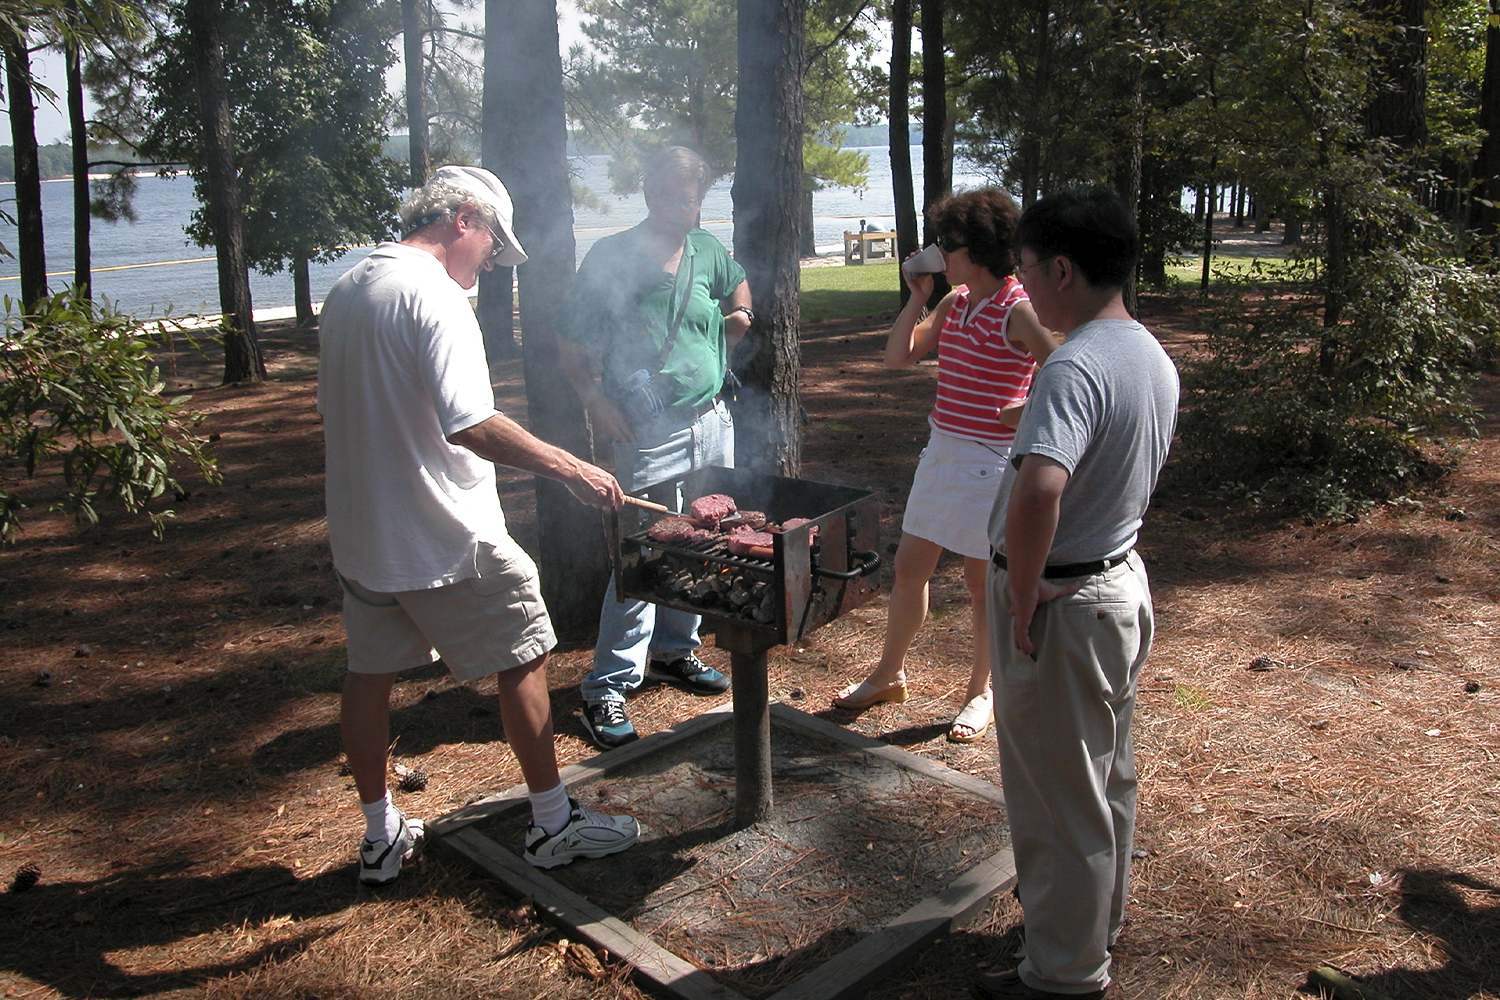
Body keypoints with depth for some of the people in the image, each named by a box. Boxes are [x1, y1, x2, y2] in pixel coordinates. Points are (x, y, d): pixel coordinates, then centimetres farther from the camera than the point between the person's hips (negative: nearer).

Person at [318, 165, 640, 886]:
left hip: (359, 532, 9)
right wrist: (572, 469, -23)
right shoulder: (433, 295, -17)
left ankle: (381, 838, 28)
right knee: (523, 661, 5)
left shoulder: (344, 292, 11)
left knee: (369, 673, 15)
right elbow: (473, 425, -28)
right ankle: (553, 825, 16)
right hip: (448, 537, -9)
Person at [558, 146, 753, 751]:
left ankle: (675, 651, 30)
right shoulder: (611, 257, -5)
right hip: (649, 431, -6)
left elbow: (737, 286, 35)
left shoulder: (707, 251, 11)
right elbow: (572, 347, -3)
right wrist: (596, 400, -15)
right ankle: (607, 688, -2)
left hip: (714, 422, 6)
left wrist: (737, 320, 19)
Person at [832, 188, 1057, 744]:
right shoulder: (955, 303, 8)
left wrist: (1023, 413, -15)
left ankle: (980, 692, 26)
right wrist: (918, 298, 0)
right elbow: (897, 357, 9)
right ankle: (889, 675, 32)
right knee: (909, 567, 15)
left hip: (989, 460, -8)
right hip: (941, 450, 8)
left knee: (982, 582, 7)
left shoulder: (1018, 311, -16)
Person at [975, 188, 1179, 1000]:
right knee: (1106, 774, 24)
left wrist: (1022, 599, -28)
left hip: (1059, 604, -9)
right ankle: (1096, 913, 45)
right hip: (1123, 582, 10)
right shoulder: (1154, 358, 4)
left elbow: (1040, 489, -41)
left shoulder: (1075, 368, -26)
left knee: (1056, 791, 7)